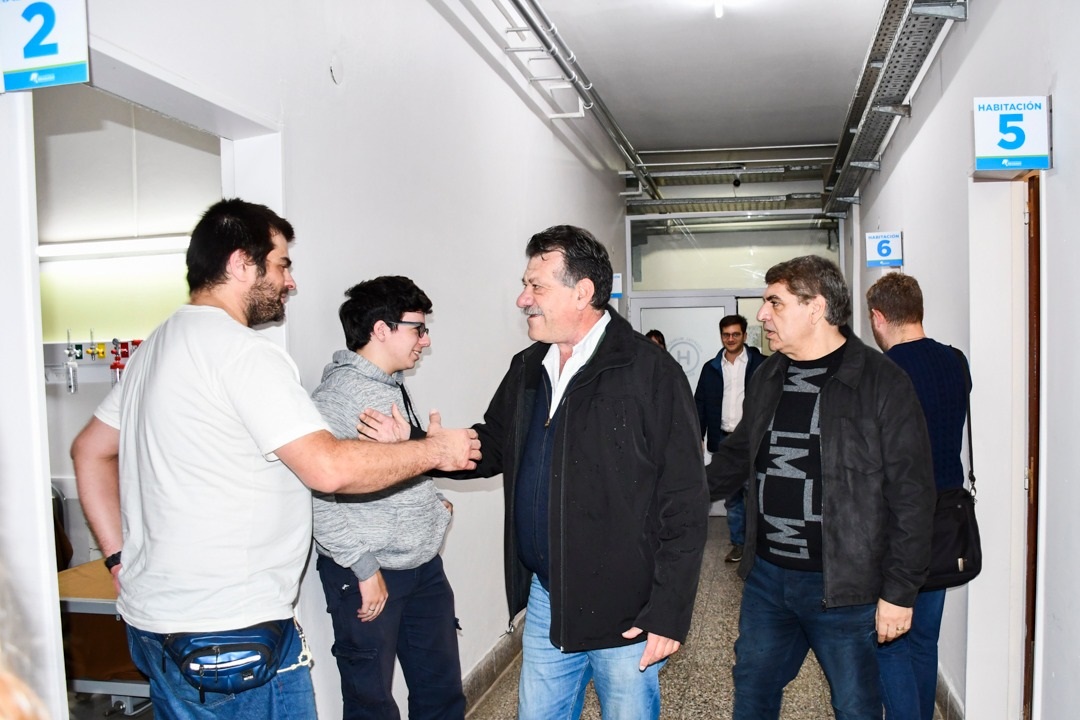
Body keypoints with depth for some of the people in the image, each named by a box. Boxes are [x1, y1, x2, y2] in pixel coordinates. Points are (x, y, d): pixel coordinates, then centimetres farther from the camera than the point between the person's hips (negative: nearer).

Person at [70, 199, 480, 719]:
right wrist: (435, 451, -11)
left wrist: (120, 556, 15)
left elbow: (90, 450, 19)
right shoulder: (243, 350, -18)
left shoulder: (158, 346, 12)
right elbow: (330, 468, -24)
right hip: (229, 633, -9)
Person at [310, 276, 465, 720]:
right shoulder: (337, 394, -18)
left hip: (423, 563, 8)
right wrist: (364, 569, -19)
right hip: (368, 577, -8)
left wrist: (431, 504, 9)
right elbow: (317, 494, -23)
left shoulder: (394, 386, 10)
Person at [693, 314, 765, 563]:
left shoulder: (760, 364, -2)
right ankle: (738, 543, 19)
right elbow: (700, 404, 9)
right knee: (732, 495, 9)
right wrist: (698, 437, 4)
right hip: (723, 439, 3)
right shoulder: (711, 368, 8)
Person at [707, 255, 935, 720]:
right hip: (766, 575, 6)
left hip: (842, 586, -5)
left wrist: (899, 591, -13)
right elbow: (737, 455, 19)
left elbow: (911, 494, -12)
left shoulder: (883, 383, -12)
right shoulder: (767, 378, 7)